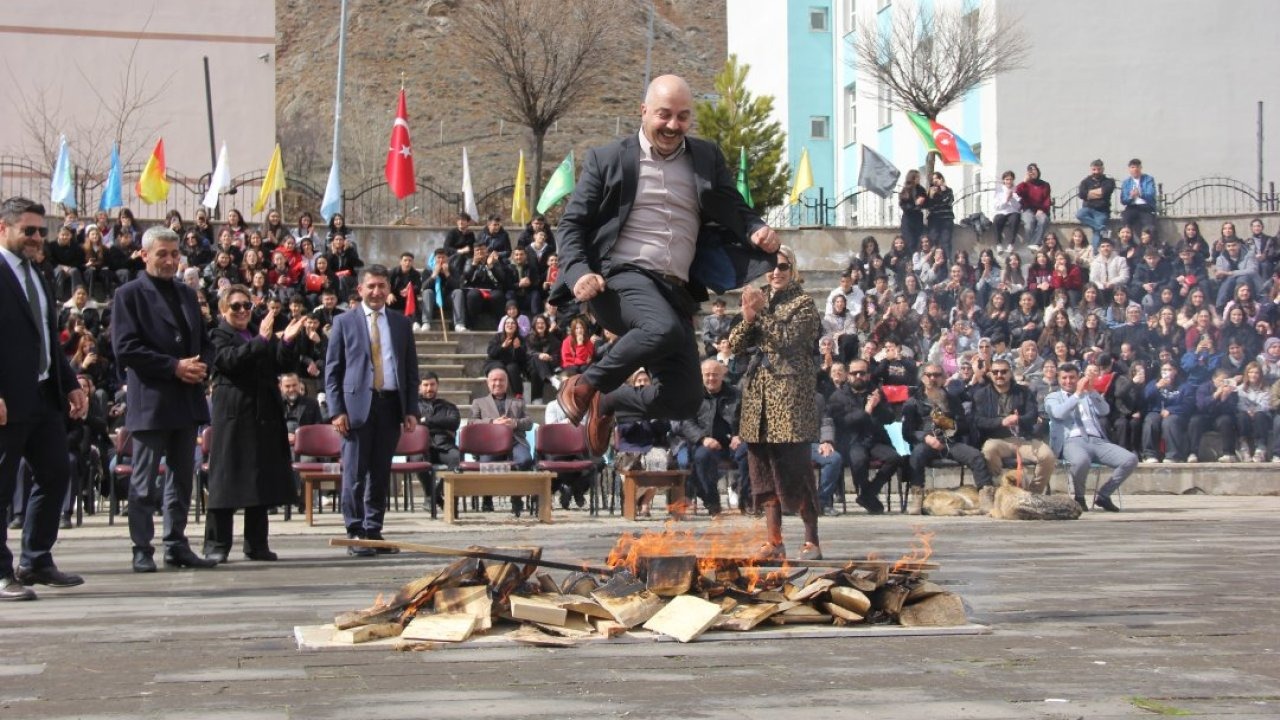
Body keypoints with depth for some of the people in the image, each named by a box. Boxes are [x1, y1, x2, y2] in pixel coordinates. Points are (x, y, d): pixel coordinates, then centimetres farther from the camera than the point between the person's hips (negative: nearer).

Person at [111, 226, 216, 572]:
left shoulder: (187, 294, 18)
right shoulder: (130, 294, -3)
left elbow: (205, 343, 20)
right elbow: (125, 348, -12)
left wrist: (202, 365, -3)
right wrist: (175, 366, -17)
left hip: (187, 399, 6)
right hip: (150, 400, -6)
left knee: (182, 477, 9)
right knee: (145, 481, -2)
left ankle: (177, 545, 15)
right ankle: (142, 550, 3)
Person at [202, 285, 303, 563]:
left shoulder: (261, 335, 17)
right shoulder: (218, 336, -1)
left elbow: (283, 364, 7)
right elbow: (231, 360, -20)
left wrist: (287, 342, -11)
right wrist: (261, 340, -28)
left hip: (264, 416, 6)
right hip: (233, 417, -6)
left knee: (262, 480, 8)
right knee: (226, 479, -3)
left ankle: (257, 544, 15)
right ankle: (217, 545, 2)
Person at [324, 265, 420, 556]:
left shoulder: (401, 323, 13)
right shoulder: (344, 322, 5)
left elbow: (411, 370, 14)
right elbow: (332, 370, 3)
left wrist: (411, 410, 5)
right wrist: (337, 410, -7)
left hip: (391, 405, 3)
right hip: (357, 404, -3)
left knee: (381, 474, 7)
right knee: (355, 474, -4)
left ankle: (374, 532, 14)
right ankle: (355, 534, 1)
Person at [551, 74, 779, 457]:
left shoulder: (707, 158, 17)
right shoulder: (608, 160, 8)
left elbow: (735, 211, 18)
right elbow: (572, 223, 6)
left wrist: (757, 230, -7)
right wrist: (578, 273, -13)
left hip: (677, 290, 5)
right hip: (623, 276, -5)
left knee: (684, 400, -5)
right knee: (664, 328, -37)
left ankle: (609, 401, 26)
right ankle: (583, 385, -15)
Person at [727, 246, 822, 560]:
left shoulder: (803, 303, 1)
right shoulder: (760, 300, 17)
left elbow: (788, 339, -13)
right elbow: (735, 345, 9)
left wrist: (760, 313, -16)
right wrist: (749, 317, -8)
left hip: (790, 395, -6)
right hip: (758, 395, 6)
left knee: (795, 467, -8)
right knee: (763, 468, 4)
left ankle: (812, 541, -3)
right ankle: (774, 541, 8)